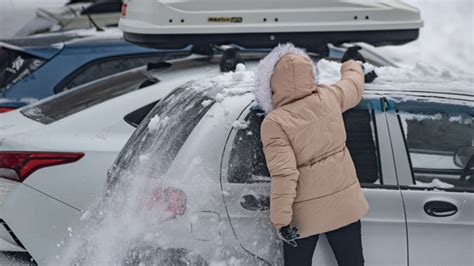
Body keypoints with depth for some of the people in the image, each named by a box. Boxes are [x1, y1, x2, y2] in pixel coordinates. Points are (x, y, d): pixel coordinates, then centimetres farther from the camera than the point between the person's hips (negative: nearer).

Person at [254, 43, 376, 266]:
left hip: (305, 214, -4)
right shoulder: (328, 98, -5)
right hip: (345, 205, 4)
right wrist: (351, 63, 40)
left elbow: (283, 175, -25)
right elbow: (354, 85, 19)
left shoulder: (274, 122, -19)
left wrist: (281, 219, -20)